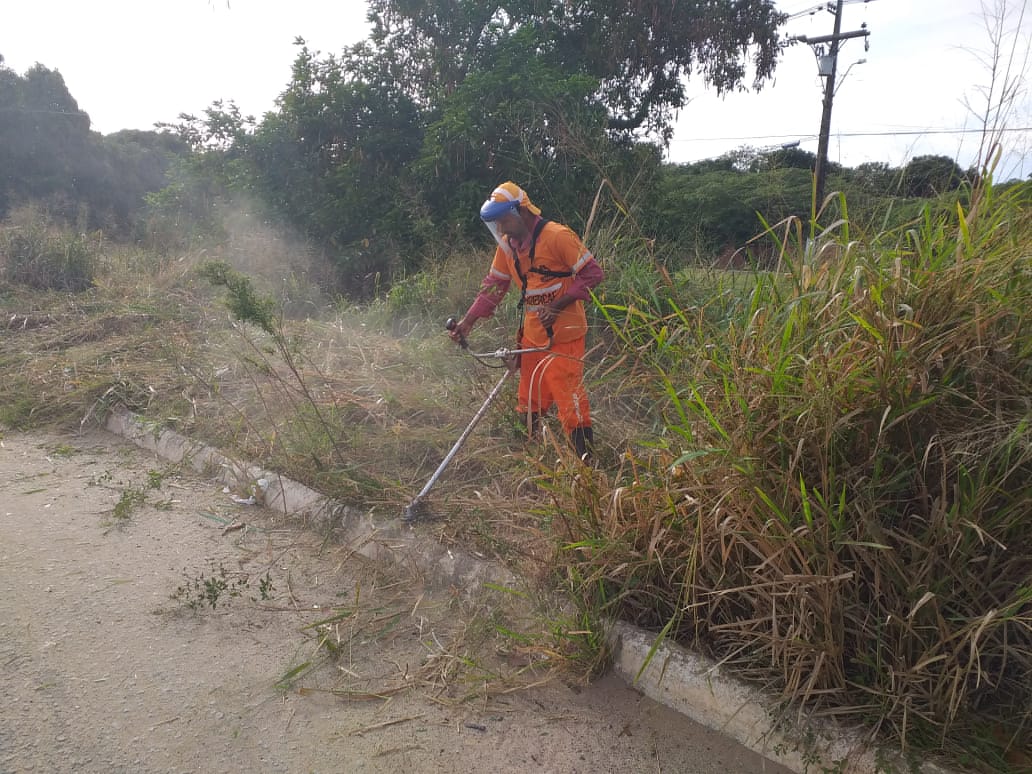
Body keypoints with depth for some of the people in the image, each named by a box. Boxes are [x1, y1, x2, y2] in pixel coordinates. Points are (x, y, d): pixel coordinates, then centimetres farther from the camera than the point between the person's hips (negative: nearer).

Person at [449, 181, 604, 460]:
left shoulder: (558, 236, -16)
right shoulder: (507, 245, 6)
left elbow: (593, 273, -15)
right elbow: (493, 286, 12)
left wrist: (558, 305, -21)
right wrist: (467, 322, 4)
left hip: (563, 335, -7)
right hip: (532, 335, 8)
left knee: (569, 401, -6)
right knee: (529, 403, 17)